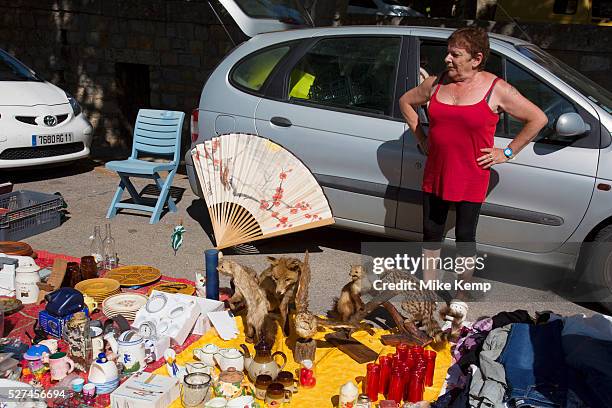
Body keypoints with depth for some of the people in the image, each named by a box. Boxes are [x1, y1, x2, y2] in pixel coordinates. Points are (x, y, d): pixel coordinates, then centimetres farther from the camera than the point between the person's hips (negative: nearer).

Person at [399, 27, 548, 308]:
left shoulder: (497, 90, -10)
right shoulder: (436, 83, 1)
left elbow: (538, 119, -4)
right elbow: (406, 101, 18)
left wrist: (507, 152, -6)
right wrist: (421, 138, 10)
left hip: (471, 181, -3)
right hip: (434, 176, 4)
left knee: (465, 237, 8)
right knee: (431, 233, 12)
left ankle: (461, 295, 27)